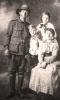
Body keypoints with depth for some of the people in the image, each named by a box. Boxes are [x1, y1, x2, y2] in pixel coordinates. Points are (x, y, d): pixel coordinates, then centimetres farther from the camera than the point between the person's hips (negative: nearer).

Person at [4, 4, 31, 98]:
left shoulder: (28, 25, 11)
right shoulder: (13, 23, 3)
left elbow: (29, 39, 14)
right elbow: (8, 36, 2)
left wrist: (29, 51, 9)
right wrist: (6, 48, -6)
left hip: (24, 52, 2)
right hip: (13, 52, -2)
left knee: (21, 72, 7)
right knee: (12, 72, 1)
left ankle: (19, 91, 18)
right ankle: (12, 91, 12)